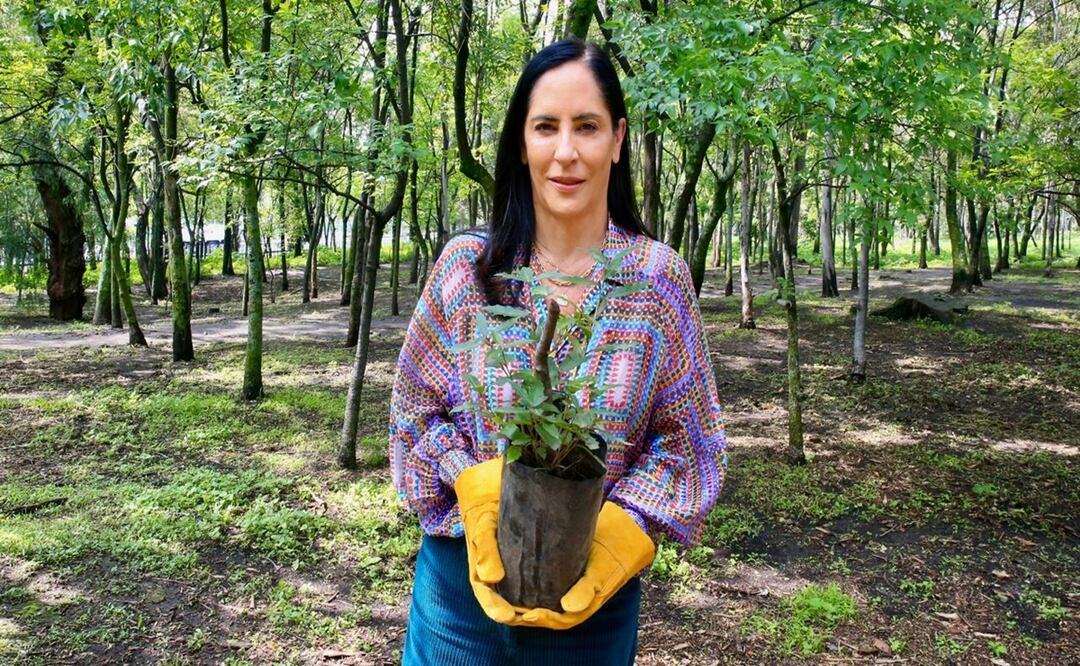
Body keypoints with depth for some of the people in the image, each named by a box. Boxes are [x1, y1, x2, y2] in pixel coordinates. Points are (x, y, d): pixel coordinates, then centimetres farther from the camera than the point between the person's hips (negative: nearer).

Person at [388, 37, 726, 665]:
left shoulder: (658, 276, -8)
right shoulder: (467, 265, -6)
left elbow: (685, 436, -4)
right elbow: (420, 408, 0)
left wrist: (619, 535, -17)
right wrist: (480, 495, -16)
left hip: (598, 590, 0)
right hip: (466, 572, 1)